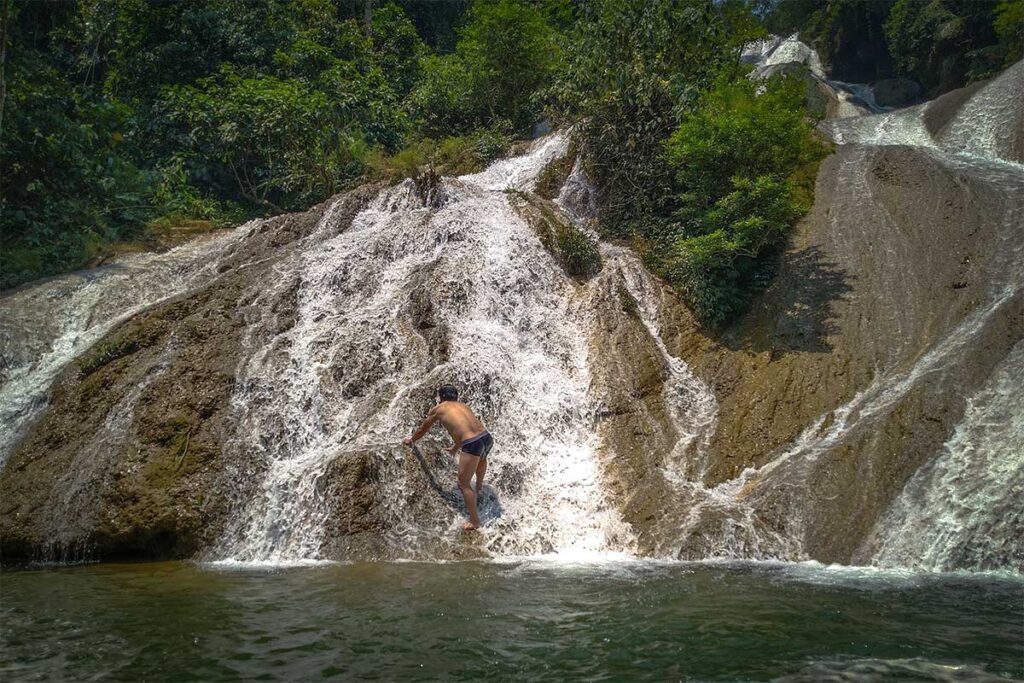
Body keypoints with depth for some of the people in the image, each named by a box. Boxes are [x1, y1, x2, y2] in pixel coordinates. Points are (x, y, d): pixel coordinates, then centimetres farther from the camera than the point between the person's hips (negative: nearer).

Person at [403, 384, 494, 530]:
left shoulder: (437, 409, 15)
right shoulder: (463, 406, 28)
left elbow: (422, 430, 31)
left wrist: (411, 440, 51)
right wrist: (455, 447, 62)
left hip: (472, 445, -6)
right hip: (487, 437, 6)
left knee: (464, 484, 7)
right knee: (481, 458, 40)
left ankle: (474, 521, 10)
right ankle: (479, 488, 58)